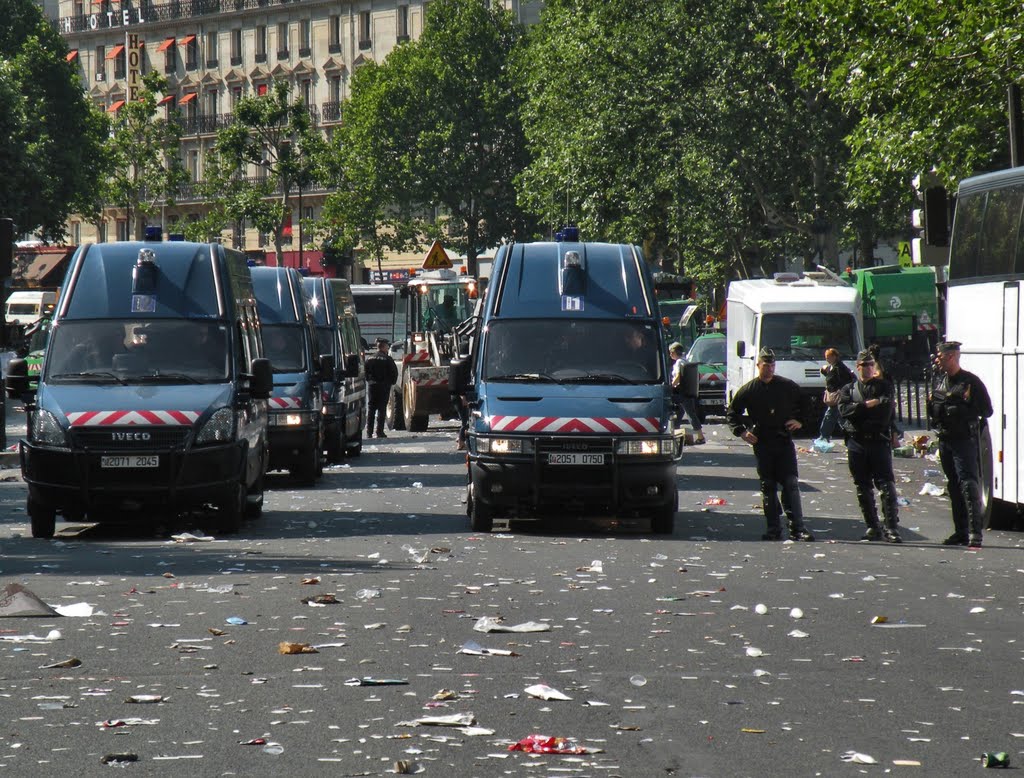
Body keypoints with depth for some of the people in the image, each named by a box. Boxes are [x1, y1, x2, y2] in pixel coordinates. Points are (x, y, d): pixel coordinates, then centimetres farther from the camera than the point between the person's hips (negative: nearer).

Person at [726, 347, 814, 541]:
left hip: (784, 443, -1)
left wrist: (800, 420, 3)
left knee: (791, 485, -9)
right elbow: (731, 413, 14)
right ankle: (773, 529, 10)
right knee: (768, 487, 4)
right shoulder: (748, 390, 4)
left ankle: (797, 528, -10)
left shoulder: (787, 386, 5)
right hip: (762, 444, 1)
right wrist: (741, 431, 0)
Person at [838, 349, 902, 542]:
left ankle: (892, 526, -15)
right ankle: (873, 527, 13)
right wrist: (867, 406, -12)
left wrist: (859, 410, -9)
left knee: (886, 483, -11)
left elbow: (886, 409, -8)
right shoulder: (848, 389, 16)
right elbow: (844, 410, -3)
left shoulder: (884, 386, 10)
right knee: (863, 487, 6)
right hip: (856, 442, 3)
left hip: (879, 441, -3)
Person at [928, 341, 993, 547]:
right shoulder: (941, 382, 15)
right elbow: (933, 413, 24)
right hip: (945, 440, 8)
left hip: (964, 439, -8)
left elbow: (987, 411, -6)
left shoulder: (971, 382, -8)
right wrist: (931, 403, 4)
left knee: (968, 483, -14)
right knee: (954, 486, 10)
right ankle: (961, 531, 16)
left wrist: (963, 409, -12)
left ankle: (975, 532, -18)